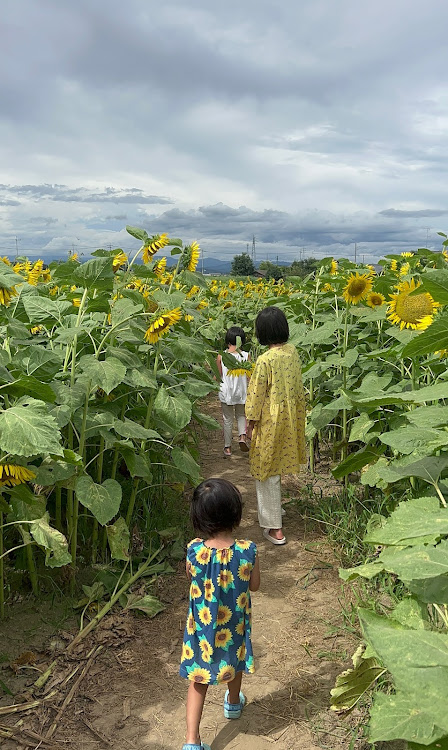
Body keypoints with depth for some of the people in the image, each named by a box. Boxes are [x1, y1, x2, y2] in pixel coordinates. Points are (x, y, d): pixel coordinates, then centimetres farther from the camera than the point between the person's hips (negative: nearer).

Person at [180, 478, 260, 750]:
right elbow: (254, 585, -10)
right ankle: (233, 703, 56)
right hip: (235, 625, 1)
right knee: (235, 661, 30)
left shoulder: (194, 551, -24)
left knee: (198, 679, 17)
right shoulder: (248, 551, -27)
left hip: (202, 625, -1)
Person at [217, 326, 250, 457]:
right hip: (241, 392, 0)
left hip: (226, 392, 0)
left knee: (228, 419, 12)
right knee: (241, 415, 23)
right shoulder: (245, 356, -9)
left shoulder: (221, 356, -9)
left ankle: (227, 447, 18)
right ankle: (242, 436, -1)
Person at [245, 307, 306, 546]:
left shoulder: (265, 360, -25)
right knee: (277, 464, 24)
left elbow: (257, 395, -17)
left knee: (267, 471, 6)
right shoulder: (292, 352, -3)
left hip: (271, 420, -7)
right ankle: (272, 513, 44)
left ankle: (274, 528, 14)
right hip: (290, 416, 7)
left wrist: (250, 423, -5)